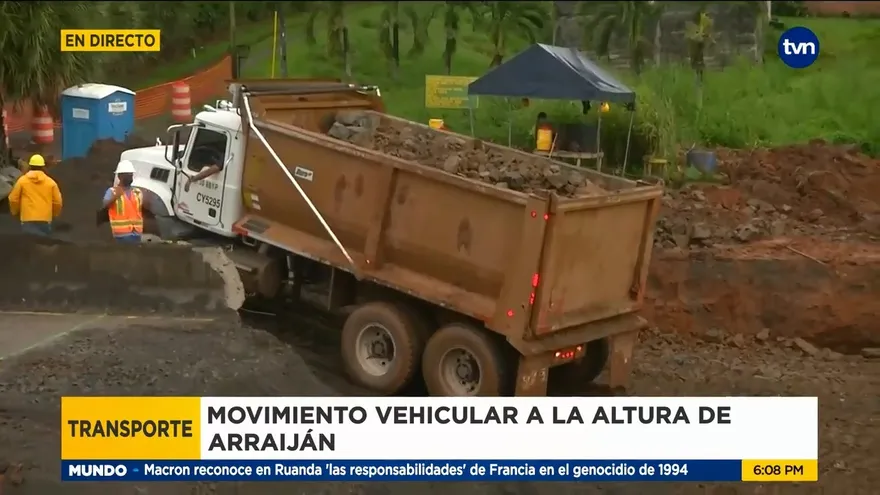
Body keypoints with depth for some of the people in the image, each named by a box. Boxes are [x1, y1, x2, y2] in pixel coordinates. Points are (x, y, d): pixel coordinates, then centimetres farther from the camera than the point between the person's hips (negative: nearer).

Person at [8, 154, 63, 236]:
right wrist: (54, 214, 23)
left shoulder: (22, 180, 1)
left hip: (28, 220, -1)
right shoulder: (50, 182, 2)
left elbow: (13, 199, 4)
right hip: (45, 220, 1)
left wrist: (15, 212, 23)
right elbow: (57, 201, 3)